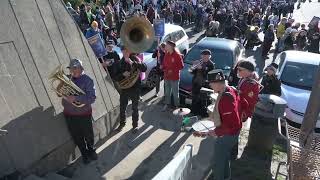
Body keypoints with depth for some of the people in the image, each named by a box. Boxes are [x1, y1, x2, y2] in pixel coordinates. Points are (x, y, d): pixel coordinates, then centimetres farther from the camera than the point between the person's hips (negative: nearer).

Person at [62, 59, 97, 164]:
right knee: (77, 137, 16)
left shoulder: (87, 80, -12)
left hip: (84, 115, -3)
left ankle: (91, 150, 44)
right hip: (69, 114, 4)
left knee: (88, 136, 15)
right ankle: (84, 153, 39)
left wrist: (75, 98, -31)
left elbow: (92, 98, -21)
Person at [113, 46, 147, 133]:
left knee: (135, 108, 10)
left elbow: (144, 68, -21)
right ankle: (122, 123, 36)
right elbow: (115, 77, 0)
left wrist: (133, 63, -32)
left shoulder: (135, 59, -5)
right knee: (122, 108, 14)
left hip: (135, 88, -2)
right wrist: (123, 74, -20)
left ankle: (135, 125, 27)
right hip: (124, 88, 3)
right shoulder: (119, 63, 2)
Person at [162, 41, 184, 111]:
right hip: (166, 76, 7)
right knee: (167, 91, 17)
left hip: (174, 77, -6)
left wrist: (173, 70, -17)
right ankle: (167, 104, 31)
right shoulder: (166, 54, 6)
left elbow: (181, 66, -12)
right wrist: (163, 67, -5)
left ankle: (176, 105, 17)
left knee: (175, 92, 4)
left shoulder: (177, 55, -13)